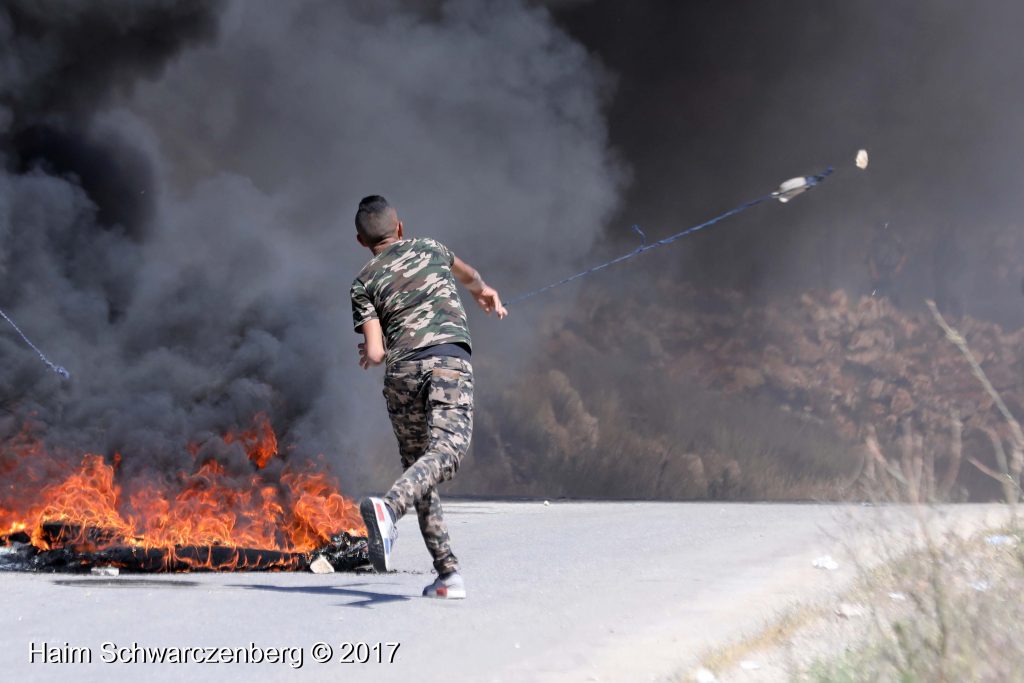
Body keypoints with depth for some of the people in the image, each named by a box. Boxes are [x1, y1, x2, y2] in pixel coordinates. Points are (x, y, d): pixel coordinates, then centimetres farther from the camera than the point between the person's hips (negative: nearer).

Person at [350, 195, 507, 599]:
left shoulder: (364, 283, 14)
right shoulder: (430, 249, 22)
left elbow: (374, 354, 5)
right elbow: (467, 275, 46)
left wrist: (370, 353, 30)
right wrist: (483, 290, 69)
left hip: (401, 370, 1)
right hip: (449, 361, -1)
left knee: (416, 463, 11)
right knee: (445, 453, -18)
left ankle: (448, 574, 6)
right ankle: (388, 508, -47)